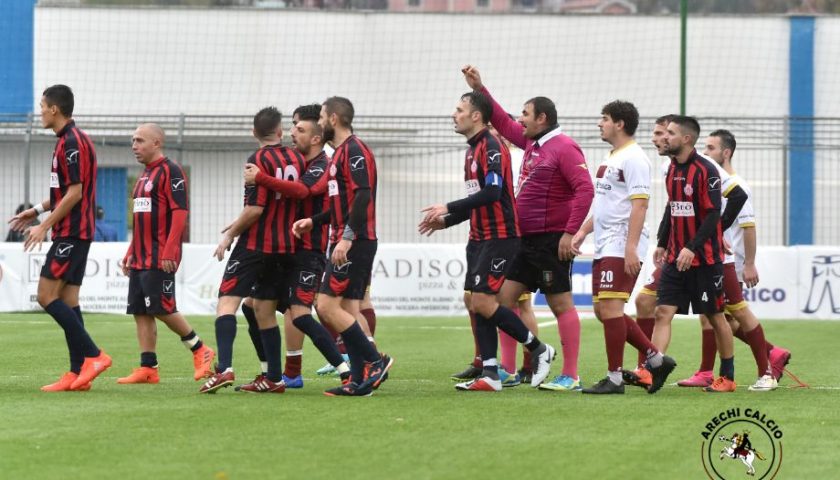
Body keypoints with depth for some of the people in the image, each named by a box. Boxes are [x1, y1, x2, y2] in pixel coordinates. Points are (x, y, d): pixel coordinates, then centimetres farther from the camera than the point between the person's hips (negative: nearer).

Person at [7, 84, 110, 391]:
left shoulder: (72, 142, -14)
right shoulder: (70, 140, 17)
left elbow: (74, 193, -19)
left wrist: (44, 226, -17)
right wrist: (38, 210, 23)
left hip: (70, 233, -10)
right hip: (76, 232, 10)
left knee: (47, 296, -10)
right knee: (68, 302, 6)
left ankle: (93, 355, -12)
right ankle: (78, 373, 3)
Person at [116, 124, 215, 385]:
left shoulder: (170, 171, -9)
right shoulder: (145, 175, 19)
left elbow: (180, 212, -16)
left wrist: (169, 252, -22)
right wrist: (130, 253, 21)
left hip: (160, 258, -9)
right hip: (141, 259, 9)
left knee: (162, 309, -10)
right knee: (141, 312, 4)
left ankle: (200, 351, 5)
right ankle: (148, 368, 5)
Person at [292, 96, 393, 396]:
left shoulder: (353, 150, -11)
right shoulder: (340, 153, 20)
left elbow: (363, 195, -22)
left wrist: (347, 237, -27)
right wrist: (313, 221, 18)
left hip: (354, 244, -10)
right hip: (346, 243, 10)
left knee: (328, 306, -12)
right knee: (348, 310, 7)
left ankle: (375, 361, -9)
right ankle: (360, 380, 5)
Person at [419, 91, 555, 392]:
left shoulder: (492, 148, -14)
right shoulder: (473, 150, 17)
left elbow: (491, 193, -25)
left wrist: (448, 208, -21)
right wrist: (445, 221, 16)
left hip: (499, 237, -10)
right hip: (480, 238, 10)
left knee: (482, 302, -14)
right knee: (475, 303, 4)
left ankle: (539, 350, -1)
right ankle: (490, 375, 4)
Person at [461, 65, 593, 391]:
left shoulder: (564, 148, -13)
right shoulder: (531, 144, 14)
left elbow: (585, 190, -20)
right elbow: (502, 123, 27)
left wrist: (570, 233, -23)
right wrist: (479, 88, 22)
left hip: (552, 242, -9)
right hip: (527, 241, 9)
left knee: (561, 304, -5)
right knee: (504, 297, 7)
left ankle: (570, 376, -2)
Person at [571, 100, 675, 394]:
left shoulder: (633, 158, -11)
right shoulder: (611, 158, 19)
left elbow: (639, 204, -19)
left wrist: (631, 247, -25)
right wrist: (583, 231, 17)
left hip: (622, 247, -10)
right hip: (604, 246, 10)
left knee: (610, 307, -12)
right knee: (602, 310, 9)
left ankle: (614, 378, -8)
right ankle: (656, 359, 17)